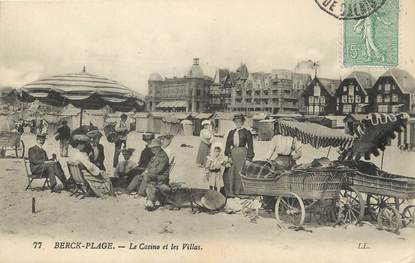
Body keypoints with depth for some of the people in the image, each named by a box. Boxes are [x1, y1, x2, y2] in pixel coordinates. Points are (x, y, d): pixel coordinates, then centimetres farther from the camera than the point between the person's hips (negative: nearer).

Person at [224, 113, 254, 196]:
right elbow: (228, 145, 18)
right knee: (231, 172, 0)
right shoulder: (231, 132, 15)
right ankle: (231, 191, 7)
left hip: (242, 153, -4)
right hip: (233, 152, 4)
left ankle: (239, 191, 2)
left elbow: (250, 146, 1)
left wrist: (249, 157, -5)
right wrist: (227, 154, 8)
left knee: (240, 171, -6)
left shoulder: (246, 132, 3)